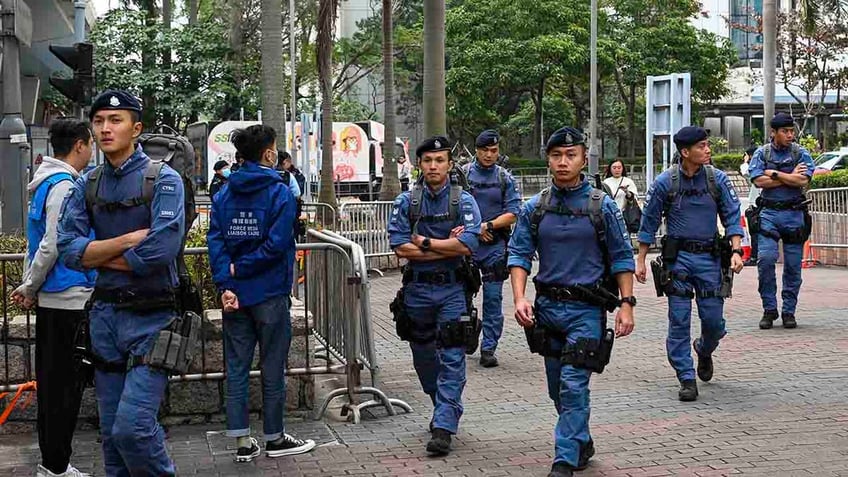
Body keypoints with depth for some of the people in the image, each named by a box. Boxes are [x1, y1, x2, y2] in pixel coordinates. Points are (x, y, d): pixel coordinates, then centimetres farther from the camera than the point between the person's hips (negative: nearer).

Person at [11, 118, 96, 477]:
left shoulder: (46, 184, 15)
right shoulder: (63, 186, -15)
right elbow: (52, 245, -18)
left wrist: (29, 287, 17)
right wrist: (30, 288, -7)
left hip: (51, 300, 10)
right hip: (69, 299, -10)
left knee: (52, 381, 14)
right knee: (65, 384, -3)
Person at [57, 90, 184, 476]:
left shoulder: (162, 179, -7)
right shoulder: (87, 185, 9)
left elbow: (162, 249, -20)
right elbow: (69, 250, -3)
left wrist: (100, 255, -7)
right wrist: (128, 240, -13)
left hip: (152, 316, -5)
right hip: (105, 314, 5)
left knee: (131, 428, -15)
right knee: (111, 433, 11)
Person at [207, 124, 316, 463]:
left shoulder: (225, 193, 5)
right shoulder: (279, 192, -9)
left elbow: (215, 241, -5)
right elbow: (276, 244, -19)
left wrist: (225, 284, -10)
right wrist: (239, 269, -10)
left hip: (235, 294, 4)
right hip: (270, 294, -4)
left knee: (236, 368, 9)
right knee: (273, 367, 7)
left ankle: (242, 443, 13)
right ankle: (275, 438, 18)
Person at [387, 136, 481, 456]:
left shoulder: (463, 201, -2)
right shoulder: (406, 202, 3)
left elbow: (467, 245, -16)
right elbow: (400, 248, -8)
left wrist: (424, 242, -11)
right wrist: (446, 246, -12)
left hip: (452, 289, -3)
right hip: (417, 288, 3)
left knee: (451, 358, -8)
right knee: (424, 356, 14)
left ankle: (443, 427, -6)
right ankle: (446, 409, 35)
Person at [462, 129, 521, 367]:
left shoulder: (505, 178, 6)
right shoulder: (462, 174, 3)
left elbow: (512, 213, 0)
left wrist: (488, 226, -12)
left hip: (495, 245, 0)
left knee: (493, 298, -2)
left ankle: (488, 348, 2)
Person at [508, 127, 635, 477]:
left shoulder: (602, 206, -2)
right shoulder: (534, 208, 5)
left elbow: (622, 258, 1)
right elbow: (519, 255, 5)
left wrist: (627, 304, -6)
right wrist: (520, 298, -9)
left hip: (586, 310, -4)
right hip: (548, 307, 4)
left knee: (573, 385, -12)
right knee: (558, 389, 14)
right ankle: (582, 444, 34)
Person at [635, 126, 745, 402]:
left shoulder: (717, 179, 1)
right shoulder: (665, 182, -4)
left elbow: (732, 216, 4)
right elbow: (649, 222, 4)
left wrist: (736, 251, -10)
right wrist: (640, 261, 3)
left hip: (710, 257, 2)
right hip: (678, 257, -1)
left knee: (714, 321, 2)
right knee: (679, 322, -3)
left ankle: (704, 351, 36)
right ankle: (687, 378, 7)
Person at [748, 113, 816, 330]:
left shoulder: (801, 153, 6)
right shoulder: (762, 153, 6)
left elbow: (803, 180, -9)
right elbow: (759, 181, -8)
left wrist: (775, 174, -8)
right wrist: (790, 177, -8)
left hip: (794, 214, 1)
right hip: (769, 213, -1)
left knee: (793, 265, 2)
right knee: (765, 259, -13)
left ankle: (789, 311, 14)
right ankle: (769, 309, 0)